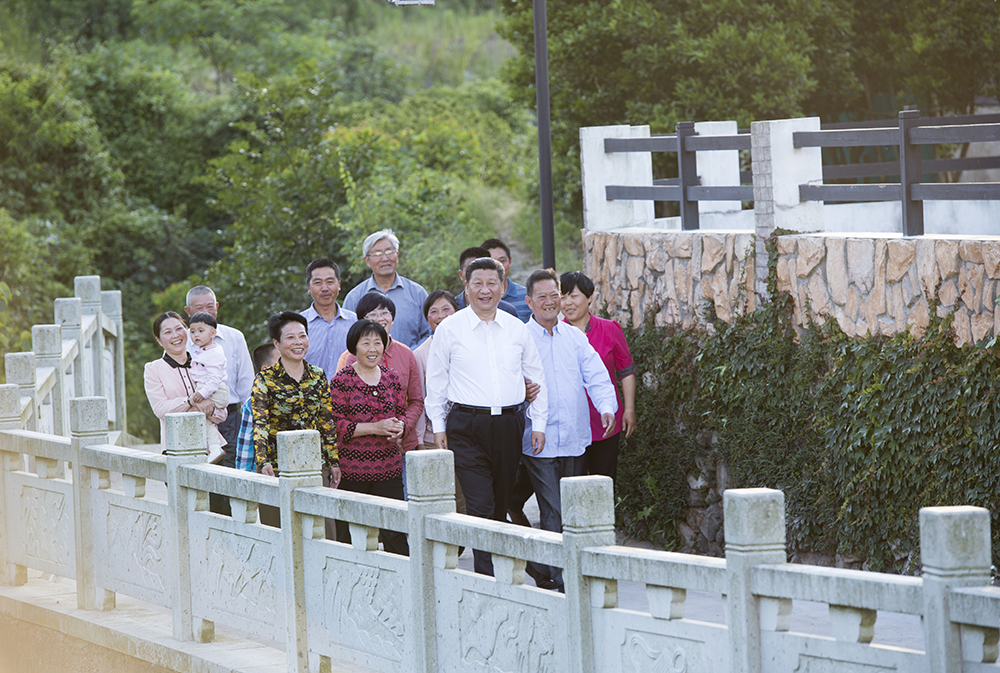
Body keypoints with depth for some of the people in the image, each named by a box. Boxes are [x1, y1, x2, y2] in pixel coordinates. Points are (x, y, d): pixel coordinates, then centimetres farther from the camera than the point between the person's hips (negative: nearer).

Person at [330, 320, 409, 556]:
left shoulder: (391, 377, 11)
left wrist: (399, 426, -6)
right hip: (352, 469, -3)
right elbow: (336, 425, -9)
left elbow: (402, 413, 18)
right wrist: (375, 427, -17)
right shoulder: (342, 380, -4)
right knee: (349, 536, -1)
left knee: (394, 535, -4)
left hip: (388, 468, 3)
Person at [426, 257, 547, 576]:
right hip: (467, 425, -3)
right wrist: (439, 426, 4)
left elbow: (536, 377, 16)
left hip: (508, 424, 3)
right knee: (479, 504, -12)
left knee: (500, 504, 8)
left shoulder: (517, 329, 10)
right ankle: (486, 576, -13)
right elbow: (435, 381, 8)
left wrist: (538, 423, 11)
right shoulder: (449, 329, 2)